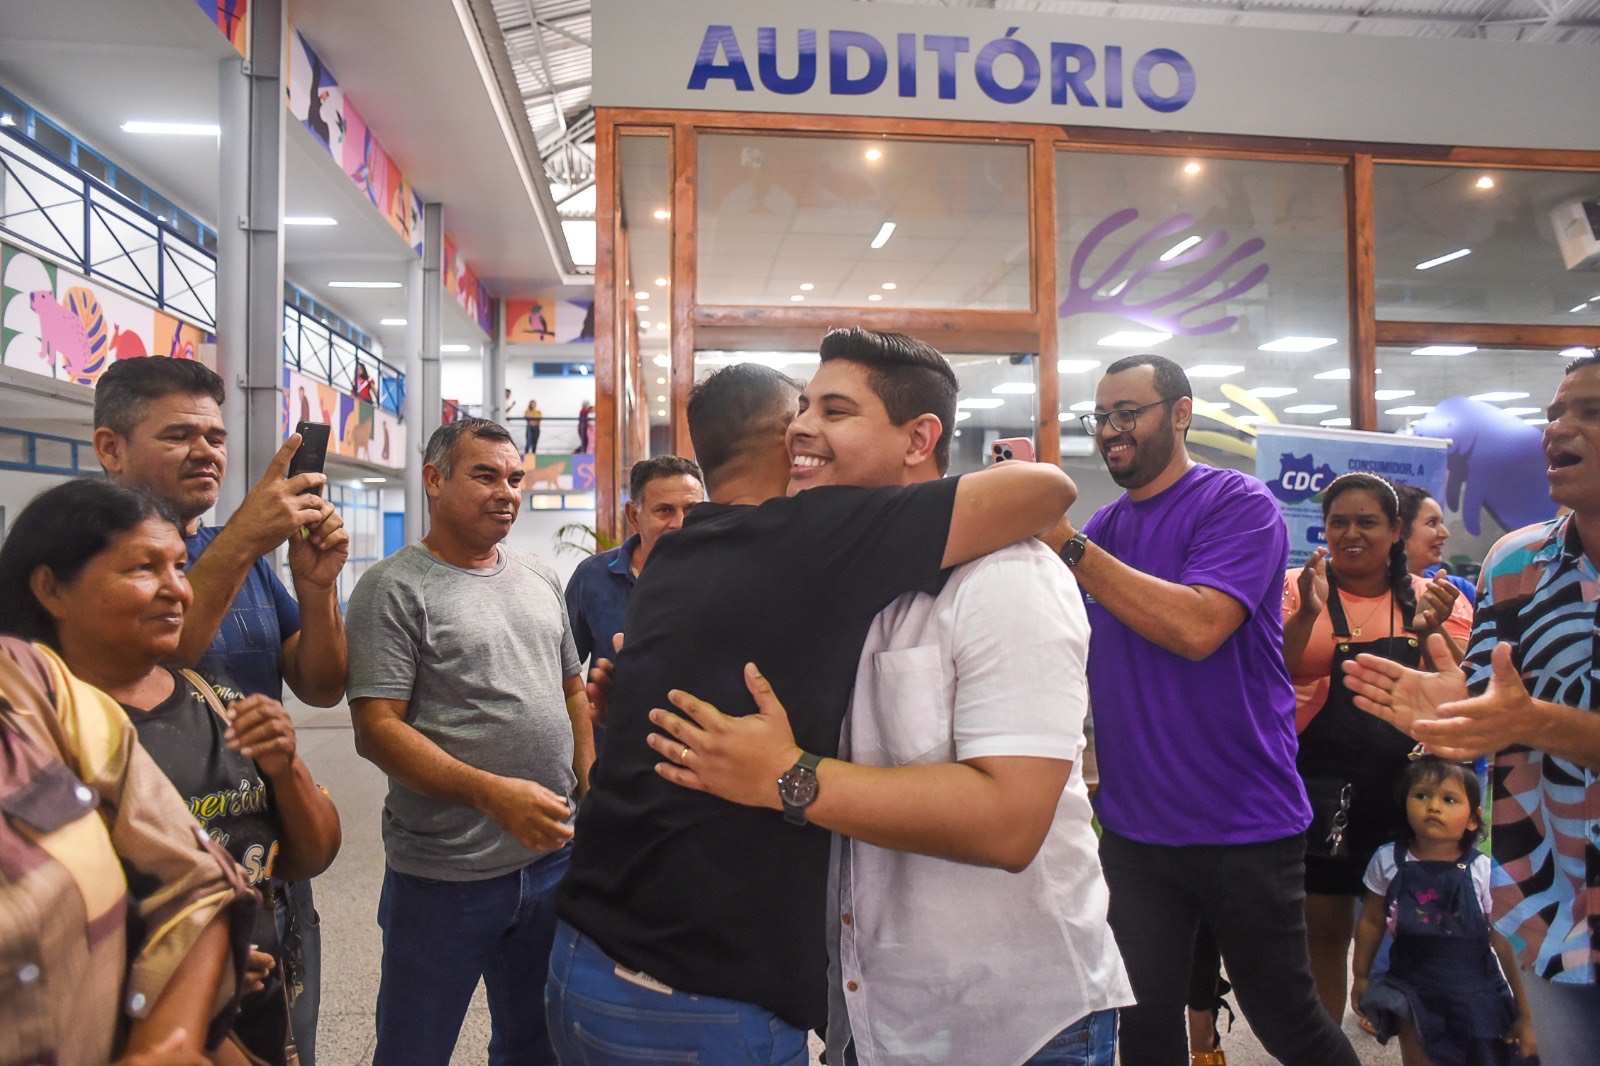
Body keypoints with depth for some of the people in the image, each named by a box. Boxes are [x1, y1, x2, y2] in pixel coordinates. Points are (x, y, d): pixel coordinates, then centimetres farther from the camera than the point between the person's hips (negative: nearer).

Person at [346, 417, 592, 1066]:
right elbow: (376, 729, -17)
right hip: (445, 876, -5)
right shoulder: (394, 588, -9)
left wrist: (591, 789, 5)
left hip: (553, 855, 6)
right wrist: (492, 793, -27)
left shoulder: (541, 580, 10)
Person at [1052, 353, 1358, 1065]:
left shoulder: (1238, 504, -11)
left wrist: (1067, 544, -26)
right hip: (1132, 826, 5)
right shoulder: (1104, 526, 7)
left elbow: (1196, 627, -27)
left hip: (1245, 824, -5)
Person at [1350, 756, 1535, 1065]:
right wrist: (1360, 977, 13)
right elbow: (1372, 921, 6)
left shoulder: (1482, 870, -11)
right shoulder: (1388, 861, -6)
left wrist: (1525, 1015, -3)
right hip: (1412, 992, 1)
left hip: (1474, 993, -1)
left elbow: (1506, 943, -6)